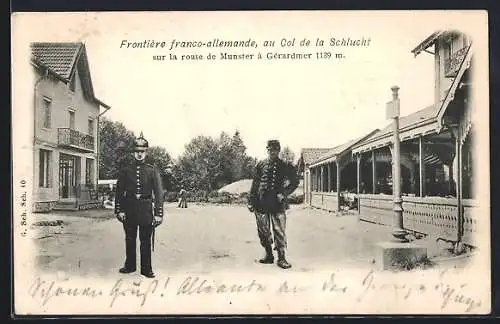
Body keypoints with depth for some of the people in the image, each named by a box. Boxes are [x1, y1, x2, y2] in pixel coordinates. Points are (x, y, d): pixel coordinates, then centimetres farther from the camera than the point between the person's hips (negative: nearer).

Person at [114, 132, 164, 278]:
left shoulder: (152, 171, 1)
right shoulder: (125, 171, 6)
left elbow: (158, 192, -3)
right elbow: (119, 192, 6)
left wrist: (159, 213, -10)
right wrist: (119, 210, -3)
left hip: (146, 210, -1)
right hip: (129, 209, 2)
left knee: (146, 240, 3)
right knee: (129, 239, 11)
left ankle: (146, 269, 11)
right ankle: (130, 266, 24)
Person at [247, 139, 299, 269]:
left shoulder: (285, 166, 4)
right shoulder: (261, 165, 9)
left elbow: (295, 182, 9)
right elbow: (255, 184, 12)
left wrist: (284, 193, -4)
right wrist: (251, 201, 8)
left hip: (277, 203, -2)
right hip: (261, 202, 3)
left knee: (279, 230, -5)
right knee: (263, 231, 6)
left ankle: (281, 258, 2)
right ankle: (269, 255, 20)